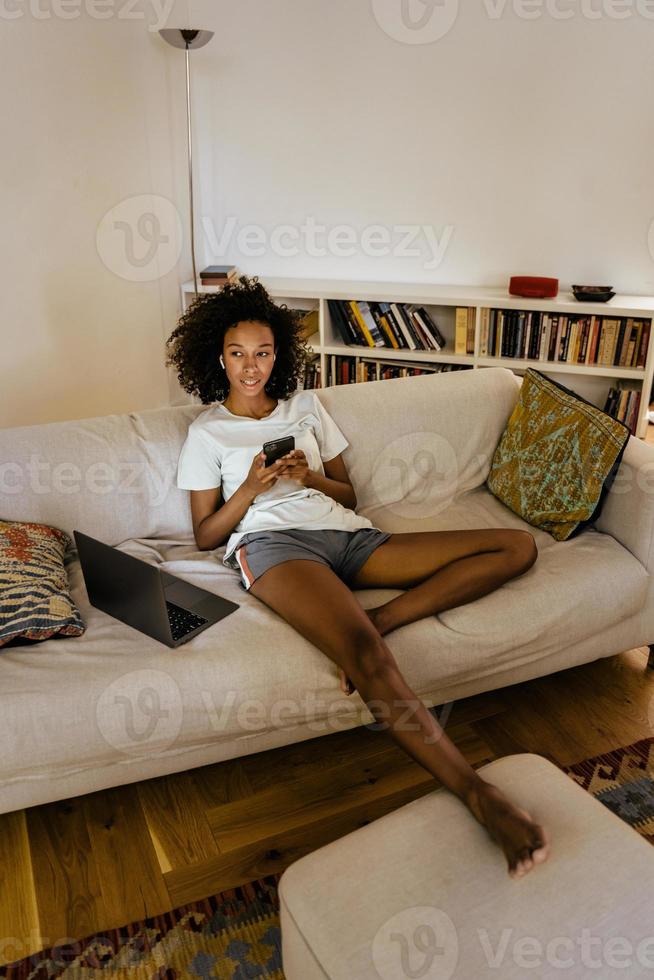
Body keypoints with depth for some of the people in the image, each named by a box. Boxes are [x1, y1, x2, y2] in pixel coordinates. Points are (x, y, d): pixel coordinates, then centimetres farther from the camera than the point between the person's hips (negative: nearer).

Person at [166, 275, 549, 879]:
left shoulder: (305, 406, 26)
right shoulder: (207, 431, 17)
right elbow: (205, 536, 12)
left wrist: (312, 477, 0)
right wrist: (250, 487, -5)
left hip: (345, 535, 5)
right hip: (271, 541, -5)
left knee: (518, 547, -12)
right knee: (363, 651, -40)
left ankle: (378, 620, -28)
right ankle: (479, 794, -39)